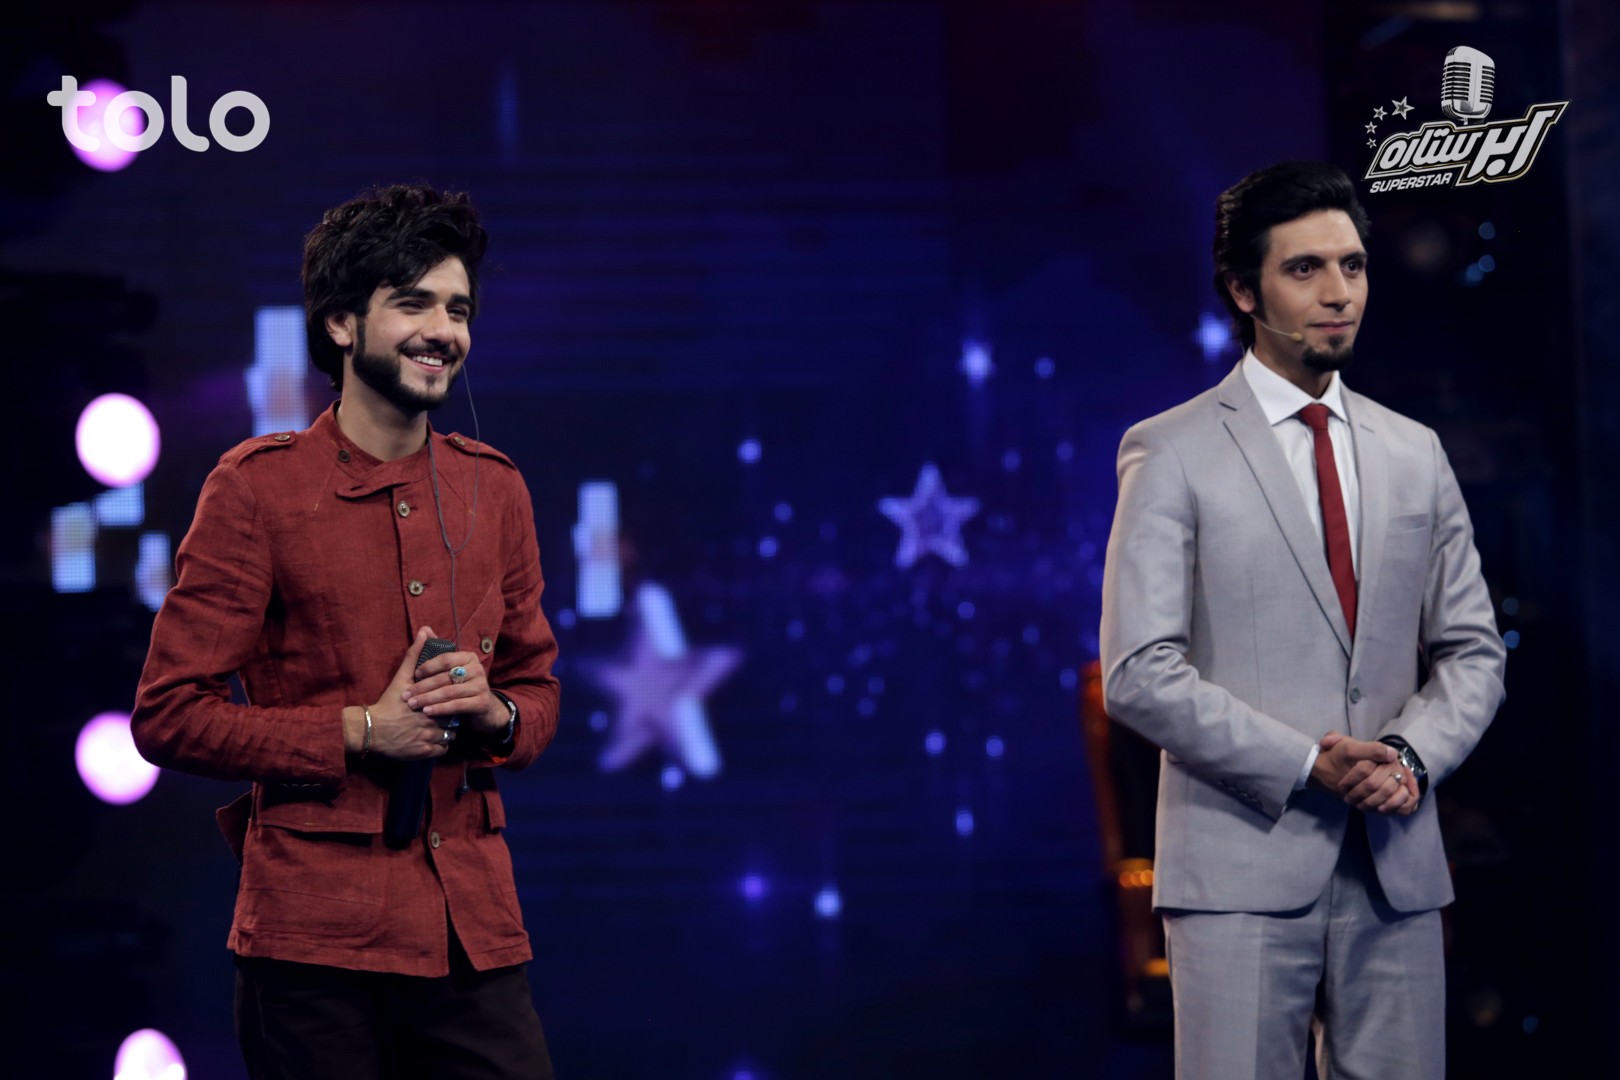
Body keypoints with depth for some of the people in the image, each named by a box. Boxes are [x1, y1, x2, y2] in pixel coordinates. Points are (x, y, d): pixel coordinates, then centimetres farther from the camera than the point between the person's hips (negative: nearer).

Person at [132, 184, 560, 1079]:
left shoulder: (493, 489, 12)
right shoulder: (258, 486, -2)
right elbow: (167, 716, -4)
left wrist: (494, 715, -3)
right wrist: (363, 731, -12)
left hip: (476, 930, 4)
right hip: (315, 942, -4)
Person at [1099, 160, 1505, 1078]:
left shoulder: (1416, 455, 15)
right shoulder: (1172, 453, 0)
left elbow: (1472, 651, 15)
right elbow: (1140, 674, -7)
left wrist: (1412, 754, -5)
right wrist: (1306, 765, -14)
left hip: (1397, 866, 4)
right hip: (1242, 863, -4)